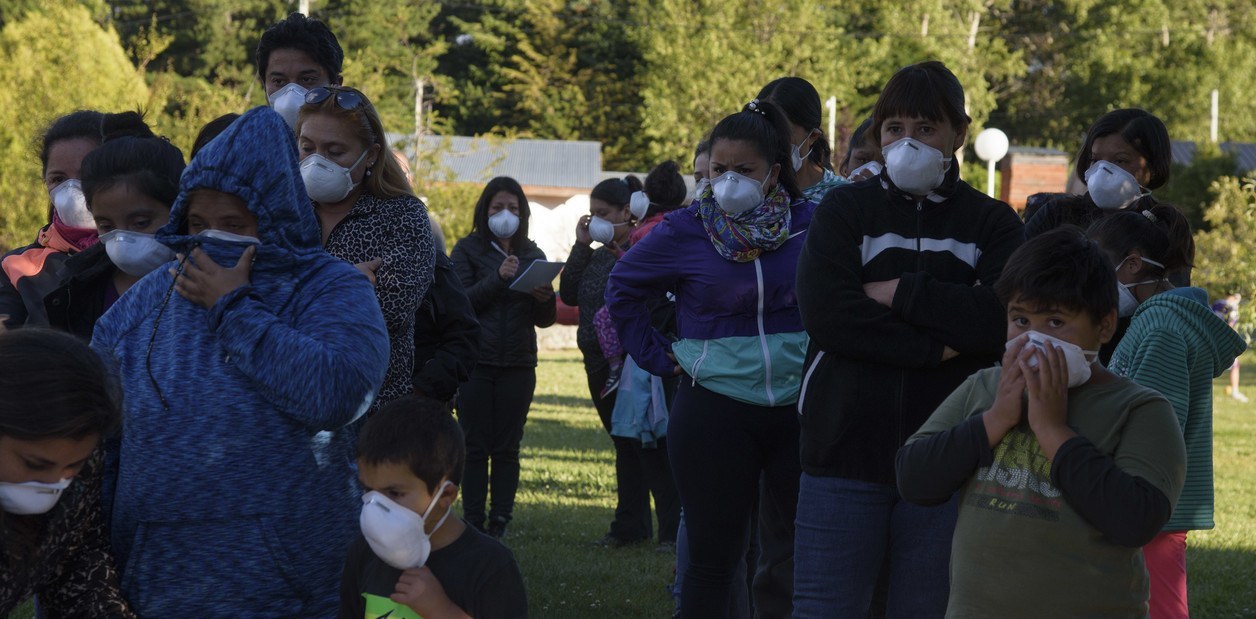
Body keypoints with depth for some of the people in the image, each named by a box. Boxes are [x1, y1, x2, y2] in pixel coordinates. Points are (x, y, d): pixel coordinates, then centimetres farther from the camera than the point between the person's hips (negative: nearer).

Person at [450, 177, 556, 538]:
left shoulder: (532, 255, 12)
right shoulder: (468, 250, 3)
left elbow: (545, 320, 11)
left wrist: (545, 299, -12)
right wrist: (498, 278, -19)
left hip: (518, 365, 2)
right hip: (476, 362, -2)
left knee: (507, 448, 2)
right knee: (475, 446, -2)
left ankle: (500, 526, 5)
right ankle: (473, 525, 0)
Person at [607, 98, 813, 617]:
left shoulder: (810, 223, 1)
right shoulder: (684, 232, -1)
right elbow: (623, 289, 13)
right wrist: (659, 358, 6)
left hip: (800, 405, 1)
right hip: (713, 412, -1)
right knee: (713, 555, 4)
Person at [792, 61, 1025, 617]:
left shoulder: (992, 224, 8)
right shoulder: (844, 210, 8)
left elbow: (1000, 319, -10)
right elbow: (825, 312, -9)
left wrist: (899, 293, -9)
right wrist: (934, 347, -12)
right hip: (847, 449, 0)